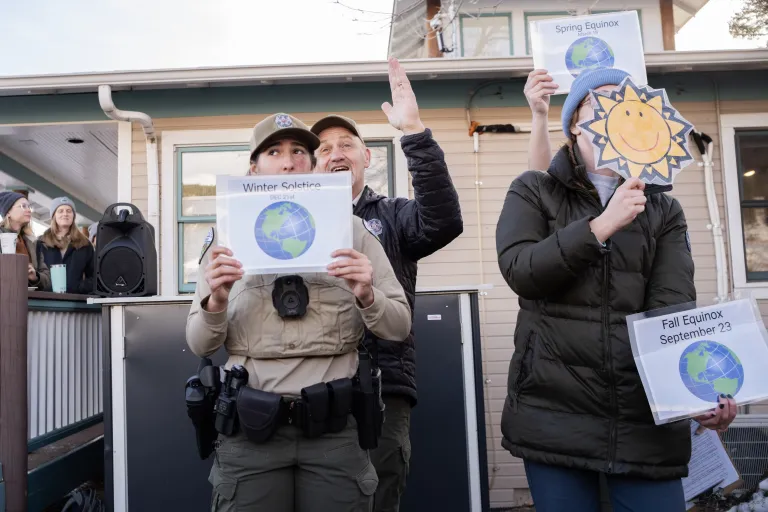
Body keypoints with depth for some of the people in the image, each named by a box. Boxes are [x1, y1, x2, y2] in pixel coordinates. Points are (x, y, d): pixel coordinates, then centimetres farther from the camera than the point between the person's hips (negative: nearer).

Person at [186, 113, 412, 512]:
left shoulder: (350, 229, 6)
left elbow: (400, 327, 4)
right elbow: (200, 346, 5)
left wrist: (366, 297, -16)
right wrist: (215, 302, -14)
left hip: (334, 422, 0)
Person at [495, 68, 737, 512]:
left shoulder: (664, 211, 9)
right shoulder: (533, 192, 5)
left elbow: (673, 310, -5)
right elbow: (519, 270, -11)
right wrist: (602, 225, -16)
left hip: (647, 417, 2)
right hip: (554, 413, -1)